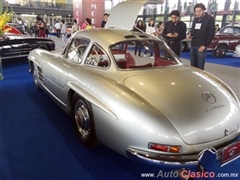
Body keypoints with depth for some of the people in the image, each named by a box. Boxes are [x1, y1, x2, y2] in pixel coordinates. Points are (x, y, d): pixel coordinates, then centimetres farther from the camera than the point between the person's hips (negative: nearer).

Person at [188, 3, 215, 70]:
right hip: (193, 46, 6)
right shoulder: (195, 19, 17)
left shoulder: (210, 19, -2)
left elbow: (211, 34, -7)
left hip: (201, 46, -6)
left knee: (200, 67, -4)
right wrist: (190, 34, 2)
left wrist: (204, 45, -13)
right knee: (193, 66, 10)